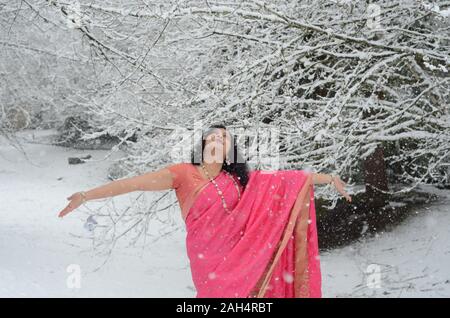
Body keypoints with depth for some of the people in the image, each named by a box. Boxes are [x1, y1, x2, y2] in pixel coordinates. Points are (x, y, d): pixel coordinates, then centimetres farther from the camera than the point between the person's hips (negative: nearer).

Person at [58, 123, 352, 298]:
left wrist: (328, 178, 16)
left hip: (243, 259, 4)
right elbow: (139, 182, -10)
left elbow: (285, 180, 14)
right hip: (210, 262, -4)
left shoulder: (241, 180, 10)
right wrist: (87, 195, -16)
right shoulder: (186, 174, -1)